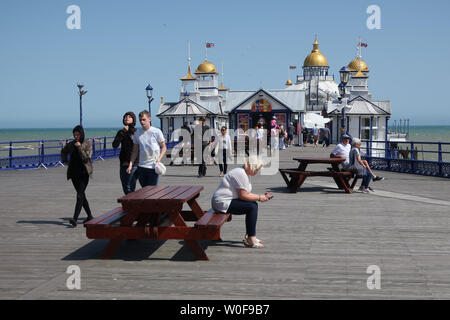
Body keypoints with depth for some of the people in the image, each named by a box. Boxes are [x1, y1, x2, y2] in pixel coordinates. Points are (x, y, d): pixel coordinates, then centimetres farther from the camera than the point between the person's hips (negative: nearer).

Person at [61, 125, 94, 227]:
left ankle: (75, 219, -22)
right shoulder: (71, 144, 8)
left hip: (84, 172, -5)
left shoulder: (87, 143, -3)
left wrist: (80, 147, -17)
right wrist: (65, 160, 14)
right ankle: (90, 216, 21)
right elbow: (63, 152, 28)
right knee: (82, 195, 10)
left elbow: (86, 158, -14)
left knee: (80, 195, -14)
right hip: (74, 172, 5)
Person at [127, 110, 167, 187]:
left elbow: (164, 147, 1)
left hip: (153, 167, -4)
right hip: (141, 167, 4)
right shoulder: (137, 133, 7)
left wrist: (159, 159, -15)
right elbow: (135, 151, 13)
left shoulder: (157, 132, -4)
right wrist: (130, 165, 3)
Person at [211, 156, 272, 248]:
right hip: (222, 203, -11)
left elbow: (246, 193, 18)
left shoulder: (244, 173, 14)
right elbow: (243, 195, -21)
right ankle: (251, 240, -15)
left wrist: (260, 196, 7)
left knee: (253, 205, 11)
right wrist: (259, 197, -10)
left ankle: (248, 236, 15)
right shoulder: (241, 174, -20)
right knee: (252, 207, -18)